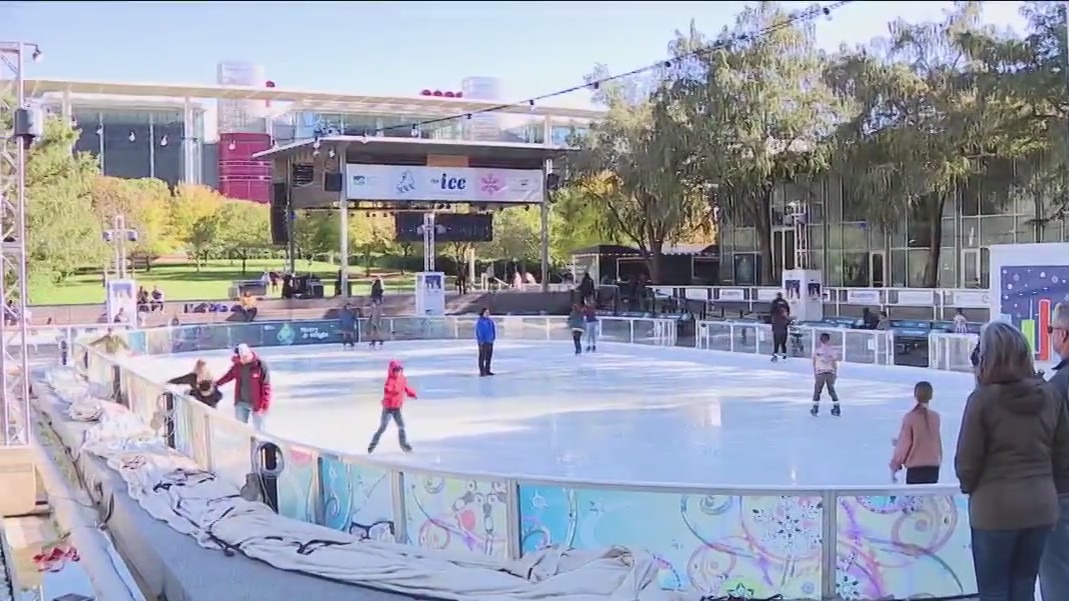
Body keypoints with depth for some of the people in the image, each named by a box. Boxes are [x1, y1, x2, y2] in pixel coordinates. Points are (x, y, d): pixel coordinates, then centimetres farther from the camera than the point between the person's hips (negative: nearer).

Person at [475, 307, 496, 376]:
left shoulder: (490, 321, 10)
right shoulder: (479, 321, -9)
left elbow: (494, 330, 13)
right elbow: (478, 332, -12)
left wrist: (493, 338, 3)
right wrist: (481, 341, -15)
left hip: (490, 342, 7)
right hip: (483, 342, -6)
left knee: (489, 356, 9)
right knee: (482, 357, -4)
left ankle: (487, 370, 17)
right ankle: (481, 371, -1)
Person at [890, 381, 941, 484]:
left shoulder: (910, 417, -10)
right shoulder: (935, 417, 3)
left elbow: (904, 444, -6)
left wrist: (894, 466, 5)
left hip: (916, 468, -4)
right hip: (933, 467, 4)